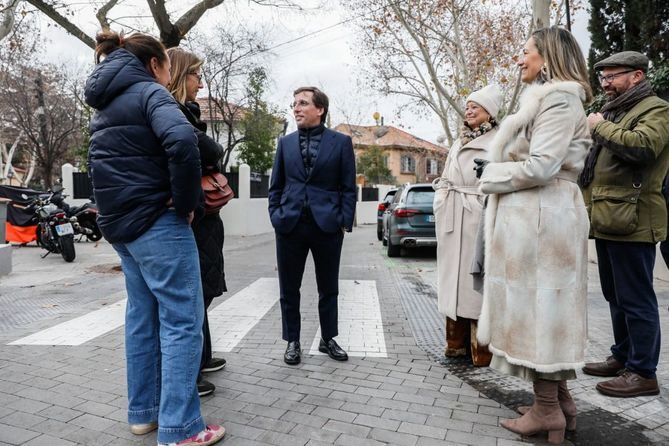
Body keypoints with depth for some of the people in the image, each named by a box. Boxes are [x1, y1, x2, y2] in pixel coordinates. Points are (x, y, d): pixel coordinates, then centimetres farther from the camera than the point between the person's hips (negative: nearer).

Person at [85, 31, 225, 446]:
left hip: (120, 223, 9)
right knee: (182, 321, -5)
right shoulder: (150, 92, -9)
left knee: (142, 315, 16)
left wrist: (119, 210, 16)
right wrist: (186, 202, -18)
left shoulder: (107, 104, 20)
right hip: (157, 221, -9)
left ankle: (143, 411, 26)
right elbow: (182, 141, -28)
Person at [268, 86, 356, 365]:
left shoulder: (341, 142, 3)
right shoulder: (285, 142, 11)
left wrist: (345, 222, -5)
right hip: (290, 225, 2)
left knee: (328, 288, 11)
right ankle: (292, 341, 23)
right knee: (289, 289, 8)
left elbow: (348, 187, 2)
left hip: (327, 225, -2)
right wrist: (276, 216, 2)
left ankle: (328, 339, 27)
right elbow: (276, 185, 13)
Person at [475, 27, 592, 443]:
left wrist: (492, 172, -7)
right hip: (537, 214, 10)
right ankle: (559, 399, 25)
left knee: (537, 306, -3)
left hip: (540, 217, -10)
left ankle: (547, 410, 10)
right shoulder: (546, 98, 20)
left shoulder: (558, 98, -11)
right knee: (545, 308, 14)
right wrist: (497, 168, 8)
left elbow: (540, 167, -21)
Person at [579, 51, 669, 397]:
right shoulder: (611, 112, 23)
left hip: (631, 221, -9)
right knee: (615, 296, 16)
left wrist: (600, 126, -14)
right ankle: (622, 357, 28)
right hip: (606, 220, 9)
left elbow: (641, 147, -26)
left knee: (635, 299, -3)